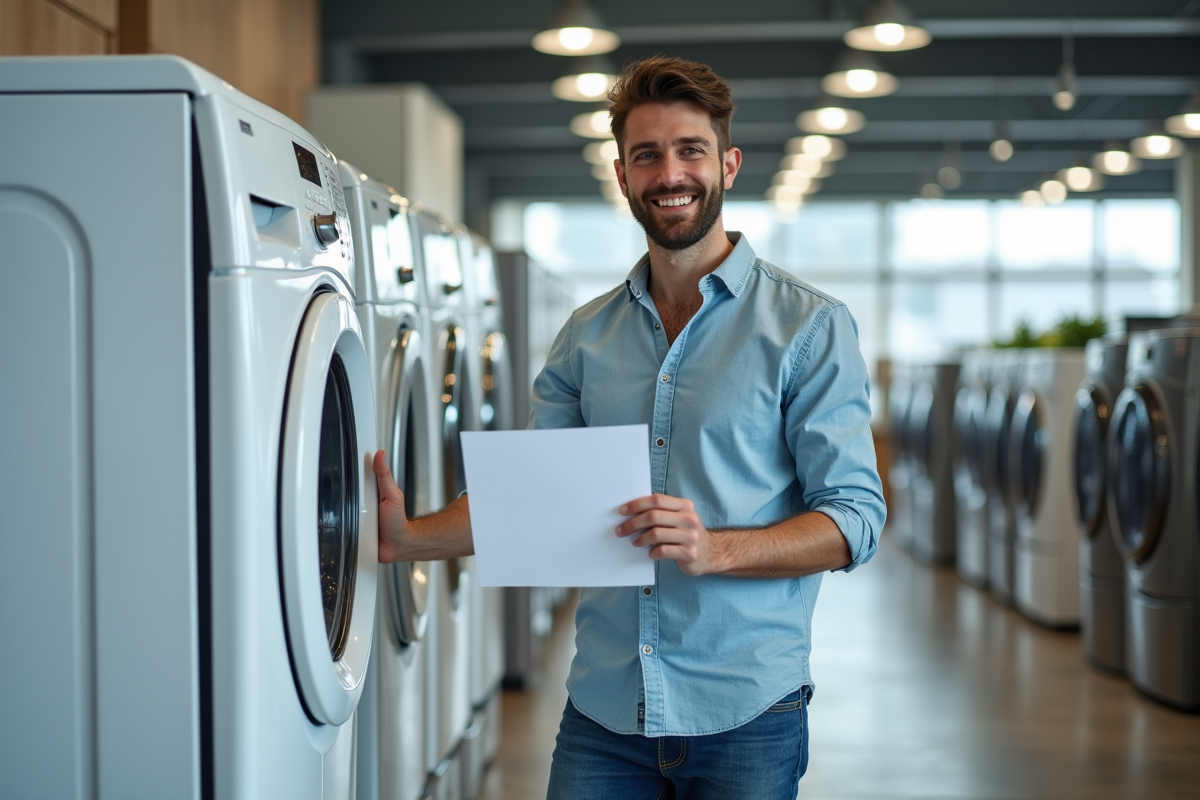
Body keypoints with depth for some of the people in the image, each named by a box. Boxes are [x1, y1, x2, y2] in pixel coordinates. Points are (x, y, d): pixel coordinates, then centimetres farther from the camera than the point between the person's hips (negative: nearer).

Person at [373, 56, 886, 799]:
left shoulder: (810, 325, -4)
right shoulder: (587, 336, 10)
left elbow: (855, 519, -8)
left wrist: (715, 549, -23)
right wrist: (408, 538, -6)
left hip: (744, 711, -3)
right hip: (604, 710, 3)